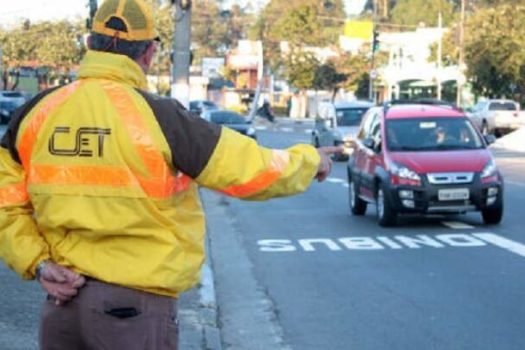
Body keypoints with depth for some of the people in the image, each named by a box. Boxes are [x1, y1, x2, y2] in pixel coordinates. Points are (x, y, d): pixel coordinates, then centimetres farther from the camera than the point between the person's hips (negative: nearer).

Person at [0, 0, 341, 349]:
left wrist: (37, 262, -1)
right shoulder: (157, 115, -13)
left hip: (63, 293, 5)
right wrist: (311, 160, 8)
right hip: (135, 306, -5)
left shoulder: (38, 111, 1)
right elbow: (251, 170, -9)